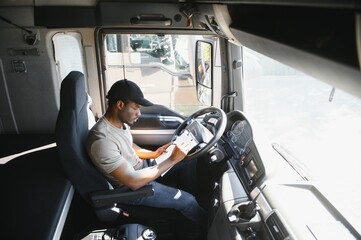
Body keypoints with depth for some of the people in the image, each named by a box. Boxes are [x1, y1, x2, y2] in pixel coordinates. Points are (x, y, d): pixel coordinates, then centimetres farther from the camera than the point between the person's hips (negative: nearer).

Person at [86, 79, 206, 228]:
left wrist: (153, 154, -6)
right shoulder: (102, 140, -35)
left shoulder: (120, 122, -6)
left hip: (140, 167, 9)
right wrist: (172, 160, -30)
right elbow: (134, 181, -35)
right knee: (187, 200, -6)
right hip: (132, 189, -8)